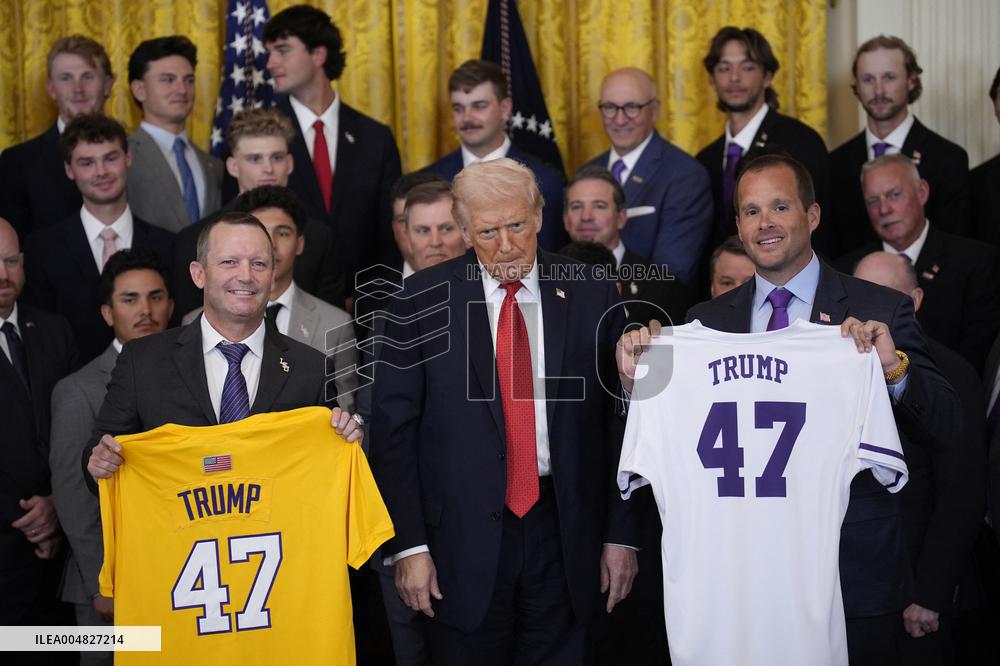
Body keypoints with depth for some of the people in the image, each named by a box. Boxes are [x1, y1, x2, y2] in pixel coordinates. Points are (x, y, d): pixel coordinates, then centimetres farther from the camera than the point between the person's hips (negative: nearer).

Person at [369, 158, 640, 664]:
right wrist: (408, 544, -7)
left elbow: (617, 423, 5)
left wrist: (620, 534, 3)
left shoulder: (591, 296, 1)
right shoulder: (425, 299, -3)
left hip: (563, 531, 1)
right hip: (463, 538, -1)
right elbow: (393, 428, -2)